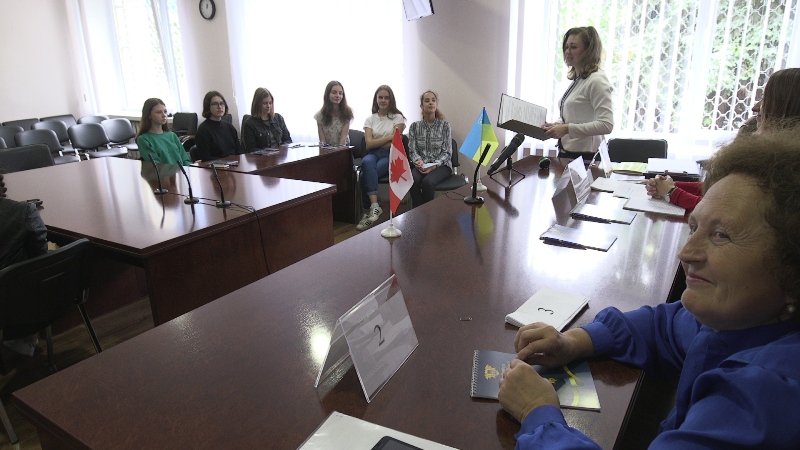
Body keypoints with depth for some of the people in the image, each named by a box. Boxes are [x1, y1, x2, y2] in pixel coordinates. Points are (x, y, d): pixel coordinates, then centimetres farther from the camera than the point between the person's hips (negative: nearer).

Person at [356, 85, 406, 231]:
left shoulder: (398, 118, 8)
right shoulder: (370, 119, 15)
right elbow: (369, 144, 1)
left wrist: (376, 142, 1)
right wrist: (390, 137, -4)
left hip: (390, 156, -2)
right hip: (373, 154, 2)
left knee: (366, 174, -33)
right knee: (367, 162, -37)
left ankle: (369, 211, -30)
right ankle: (374, 206, -46)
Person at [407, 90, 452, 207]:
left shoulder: (444, 125, 1)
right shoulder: (414, 126, 8)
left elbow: (447, 152, -2)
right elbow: (412, 150, 4)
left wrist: (434, 166, -18)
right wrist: (418, 161, -18)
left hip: (441, 165, -1)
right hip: (421, 165, 2)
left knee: (427, 182, -33)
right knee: (413, 180, -32)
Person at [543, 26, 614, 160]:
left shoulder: (596, 80, -13)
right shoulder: (577, 79, 13)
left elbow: (606, 125, -21)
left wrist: (567, 128, -24)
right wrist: (557, 125, 5)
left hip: (584, 156, -8)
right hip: (566, 153, 8)